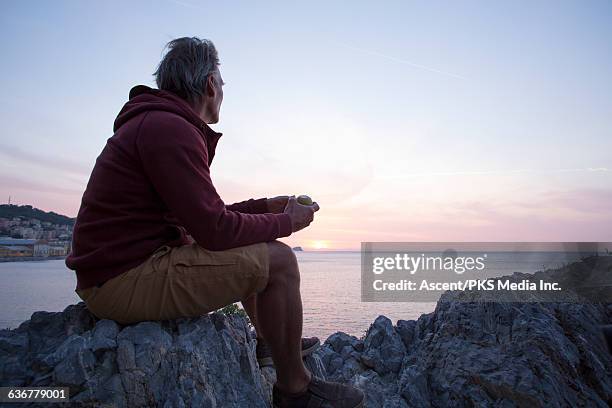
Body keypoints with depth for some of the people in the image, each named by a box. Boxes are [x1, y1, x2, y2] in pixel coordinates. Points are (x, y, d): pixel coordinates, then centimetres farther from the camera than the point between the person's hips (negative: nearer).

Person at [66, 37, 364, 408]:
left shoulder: (155, 122, 15)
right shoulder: (169, 128, -19)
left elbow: (202, 215, 16)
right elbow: (214, 229, -24)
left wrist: (266, 205, 12)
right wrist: (286, 222, -9)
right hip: (125, 281, -11)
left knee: (252, 251, 21)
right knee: (278, 259, -16)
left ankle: (268, 341, 35)